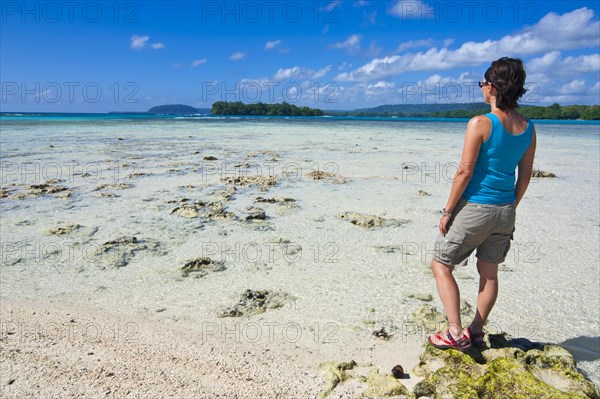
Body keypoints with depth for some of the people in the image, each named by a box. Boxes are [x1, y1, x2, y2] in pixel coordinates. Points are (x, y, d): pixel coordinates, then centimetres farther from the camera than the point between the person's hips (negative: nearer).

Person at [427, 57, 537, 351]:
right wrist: (510, 209, 19)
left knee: (441, 266, 8)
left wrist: (448, 211, -10)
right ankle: (476, 331, 30)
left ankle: (455, 334, 5)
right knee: (489, 271, 19)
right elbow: (525, 175, 9)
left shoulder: (480, 124, -16)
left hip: (474, 207, -7)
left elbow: (465, 172, -18)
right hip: (505, 210, 7)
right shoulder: (528, 128, 4)